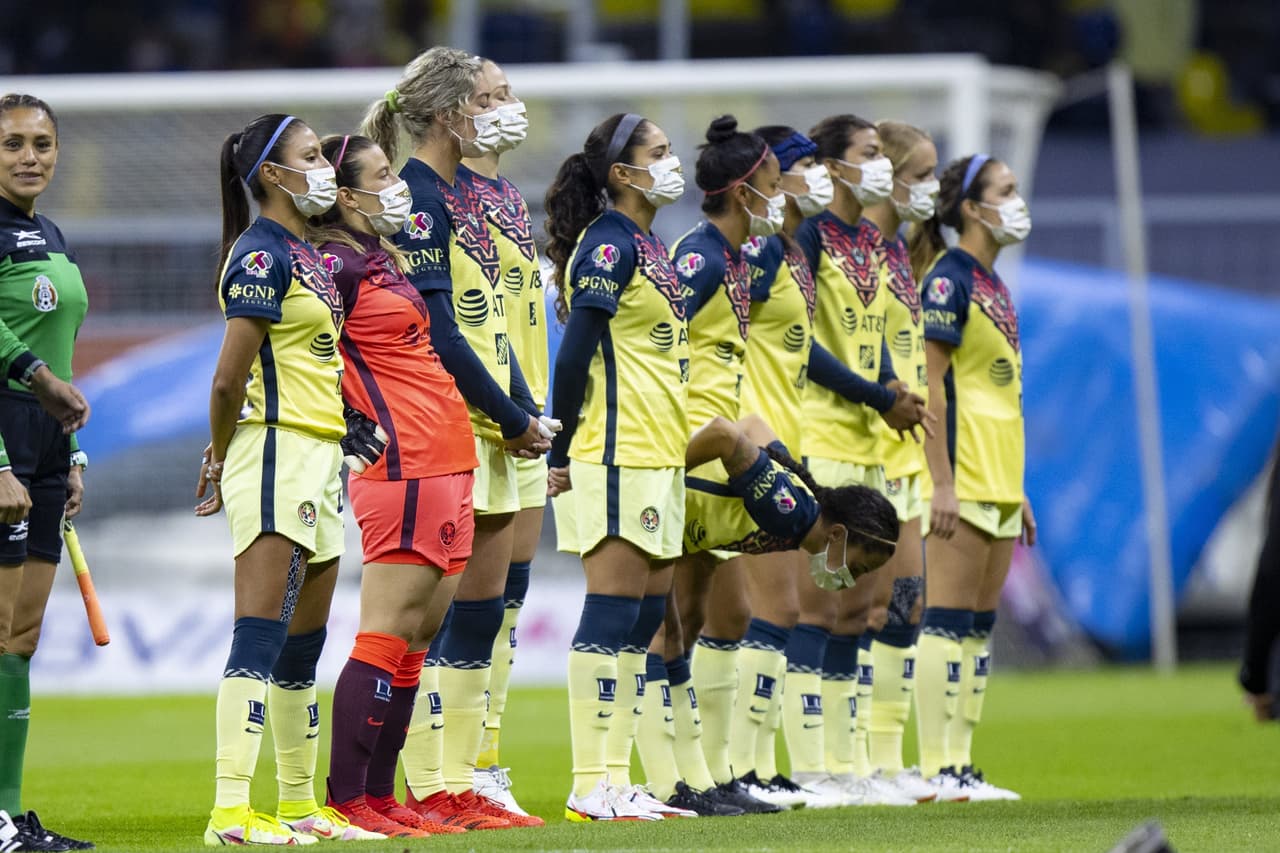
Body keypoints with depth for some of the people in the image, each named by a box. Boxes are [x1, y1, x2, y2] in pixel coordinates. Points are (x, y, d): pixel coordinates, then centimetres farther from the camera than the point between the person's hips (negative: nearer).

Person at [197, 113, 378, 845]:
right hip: (277, 453, -9)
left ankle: (300, 804, 21)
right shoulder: (262, 254, -12)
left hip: (321, 456, 9)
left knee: (304, 645, 13)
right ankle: (231, 811, -16)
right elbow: (229, 378, -15)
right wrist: (222, 459, -2)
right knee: (261, 638, -13)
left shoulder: (308, 253, 16)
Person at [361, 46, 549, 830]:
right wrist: (513, 417, -12)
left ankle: (462, 784, 12)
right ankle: (430, 789, -4)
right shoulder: (417, 199, -13)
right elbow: (435, 333, -17)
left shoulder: (462, 196, 16)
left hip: (487, 430, 9)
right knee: (439, 616, -6)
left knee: (482, 611, 9)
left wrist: (526, 412, 8)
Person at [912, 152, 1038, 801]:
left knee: (980, 625, 8)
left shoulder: (995, 285, 18)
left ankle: (961, 765, 11)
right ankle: (938, 769, -9)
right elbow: (928, 384, -16)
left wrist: (1016, 490, 21)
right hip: (961, 475, -9)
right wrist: (942, 481, -21)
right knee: (948, 619, -9)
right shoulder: (948, 279, -10)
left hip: (997, 476, 9)